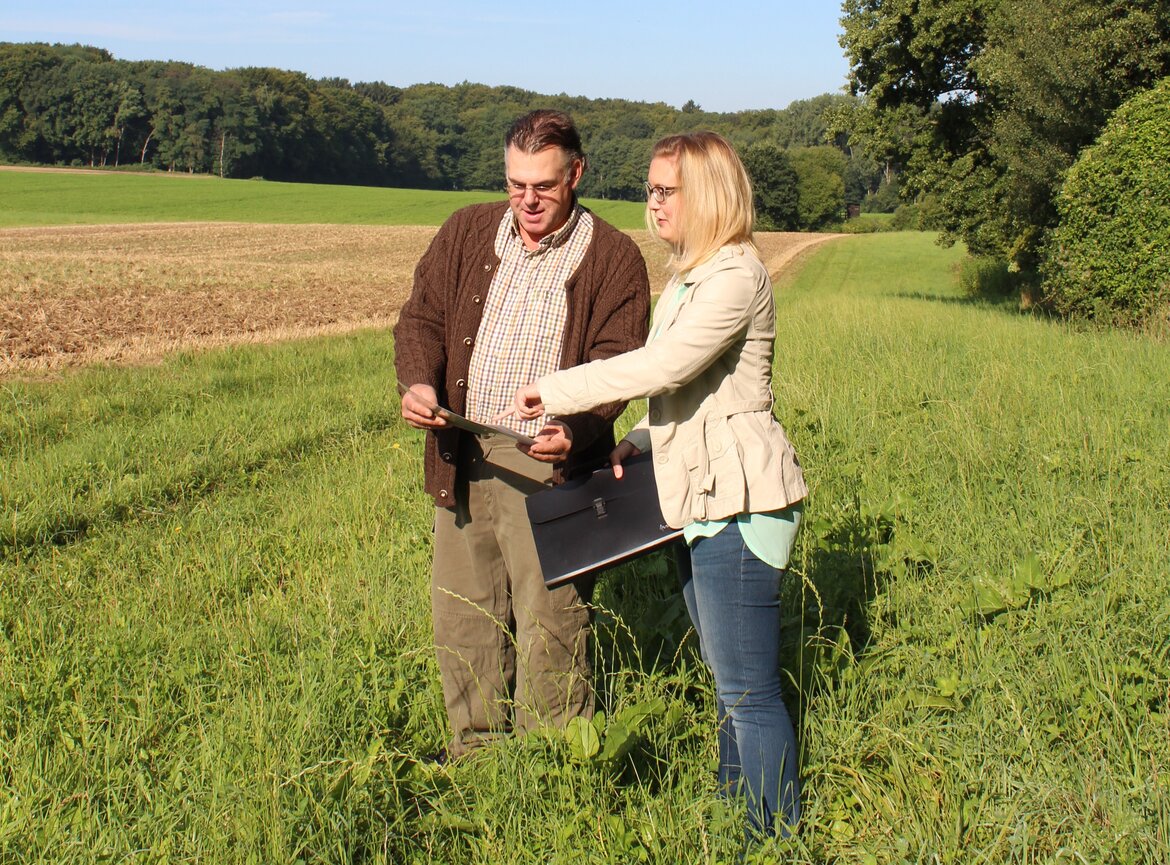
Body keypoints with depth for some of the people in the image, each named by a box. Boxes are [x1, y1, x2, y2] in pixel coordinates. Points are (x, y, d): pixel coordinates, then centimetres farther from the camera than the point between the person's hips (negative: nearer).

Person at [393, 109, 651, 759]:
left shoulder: (613, 258, -3)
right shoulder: (466, 233, 10)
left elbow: (615, 362, -9)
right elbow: (422, 317, 11)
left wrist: (575, 431, -27)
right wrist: (419, 382, -11)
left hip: (549, 465, -4)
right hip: (461, 458, 5)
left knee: (549, 621, 0)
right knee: (462, 611, 14)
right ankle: (475, 743, 32)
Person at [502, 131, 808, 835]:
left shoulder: (737, 274, -14)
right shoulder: (691, 276, 19)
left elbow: (666, 365, -25)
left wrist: (555, 392, -18)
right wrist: (642, 439, 7)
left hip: (739, 501, -11)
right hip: (701, 498, 11)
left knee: (749, 689, -5)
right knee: (730, 681, 18)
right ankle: (735, 818, 29)